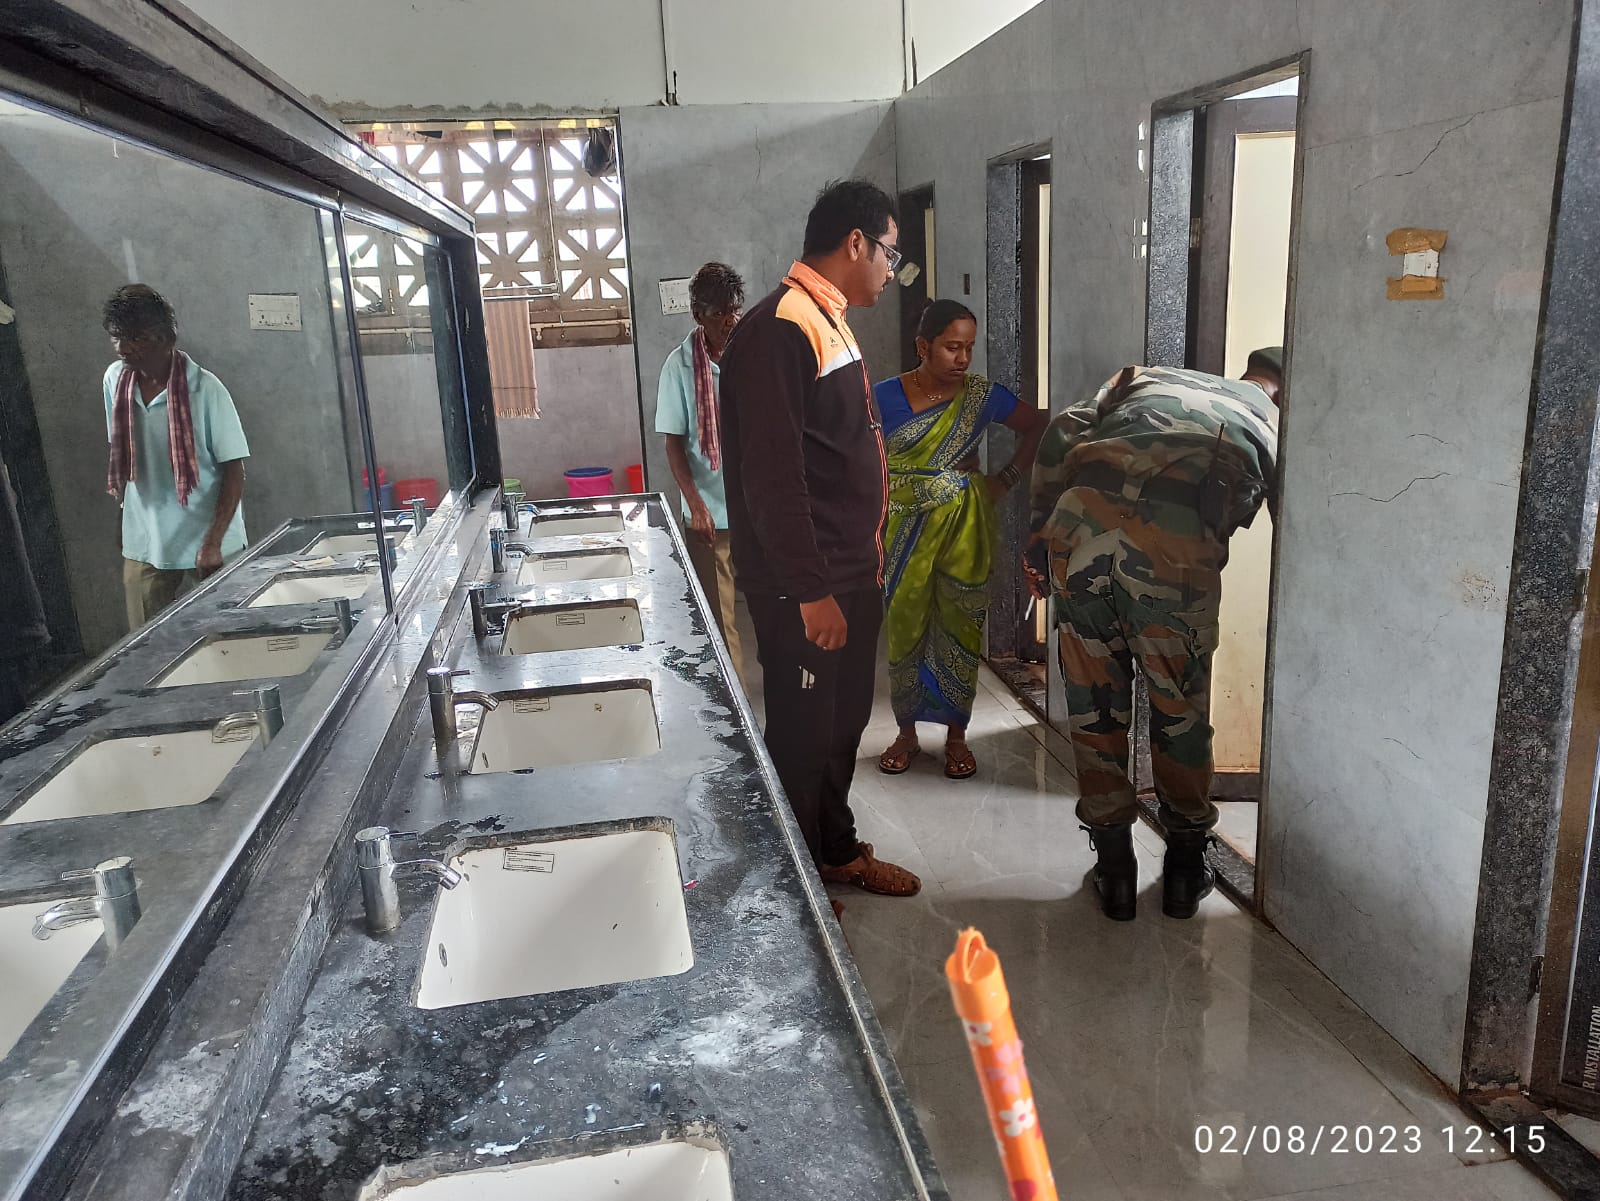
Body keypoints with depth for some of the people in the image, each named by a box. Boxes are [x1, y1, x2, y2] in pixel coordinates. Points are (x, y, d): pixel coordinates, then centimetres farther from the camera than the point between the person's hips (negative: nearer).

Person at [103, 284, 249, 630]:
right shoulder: (115, 380, 2)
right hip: (143, 549, 4)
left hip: (206, 550, -4)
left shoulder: (205, 388, -13)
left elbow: (234, 470, -12)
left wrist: (213, 543, -18)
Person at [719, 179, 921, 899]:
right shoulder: (778, 330, -19)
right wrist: (811, 591, -23)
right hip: (804, 589, -10)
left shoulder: (829, 324, 14)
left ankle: (837, 850, 38)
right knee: (802, 737, 4)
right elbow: (771, 474, -24)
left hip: (851, 575, 10)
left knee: (843, 722, 21)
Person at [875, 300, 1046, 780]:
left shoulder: (984, 395, -3)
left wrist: (1008, 477, 0)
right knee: (904, 628, 7)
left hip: (963, 529, 0)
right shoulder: (886, 397, -5)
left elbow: (1037, 425, 9)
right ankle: (907, 733, 23)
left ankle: (956, 735, 20)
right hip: (904, 531, 0)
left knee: (959, 630, 5)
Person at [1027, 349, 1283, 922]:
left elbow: (1063, 433, 16)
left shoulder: (1151, 378, 32)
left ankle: (1114, 868, 28)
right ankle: (1185, 867, 36)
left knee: (1093, 705, 17)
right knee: (1180, 711, 20)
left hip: (1081, 521, 2)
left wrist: (1041, 531, 17)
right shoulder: (1275, 428, 28)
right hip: (1176, 546, -2)